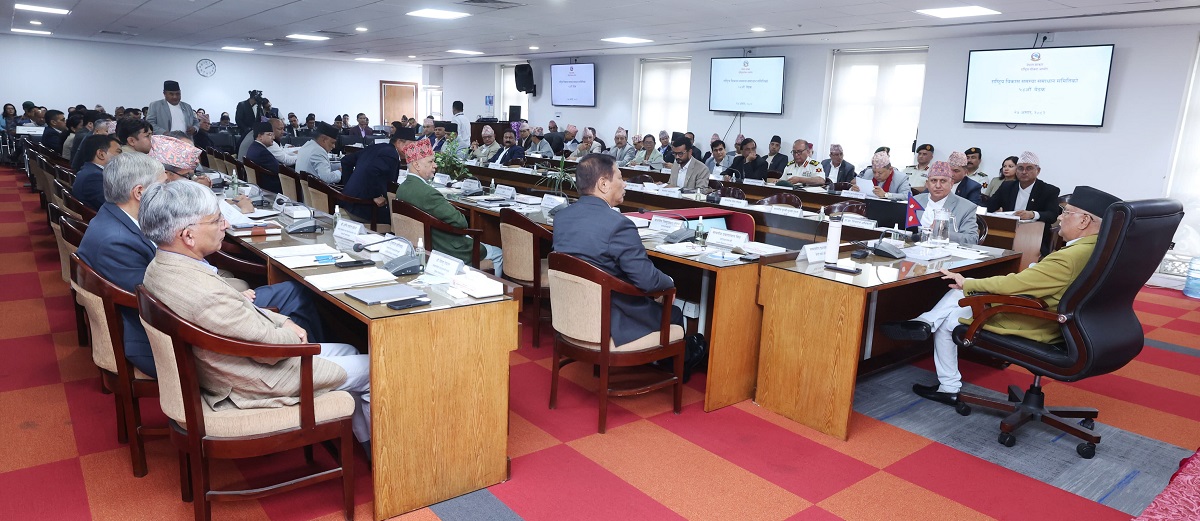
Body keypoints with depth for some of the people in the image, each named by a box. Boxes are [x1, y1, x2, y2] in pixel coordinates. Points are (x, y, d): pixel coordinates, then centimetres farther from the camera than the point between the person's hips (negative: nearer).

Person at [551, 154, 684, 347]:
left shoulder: (560, 217, -3)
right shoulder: (619, 225, -26)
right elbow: (648, 280, -24)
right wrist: (669, 282, -3)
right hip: (609, 322, -8)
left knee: (652, 301, 29)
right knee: (674, 314, 17)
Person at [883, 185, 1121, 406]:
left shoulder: (1071, 258, -29)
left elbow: (1012, 284, -27)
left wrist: (967, 284, -12)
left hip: (1032, 326, -9)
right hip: (1051, 318, 9)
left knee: (948, 321, 6)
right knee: (965, 289, 8)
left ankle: (949, 388, 17)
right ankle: (926, 322, 0)